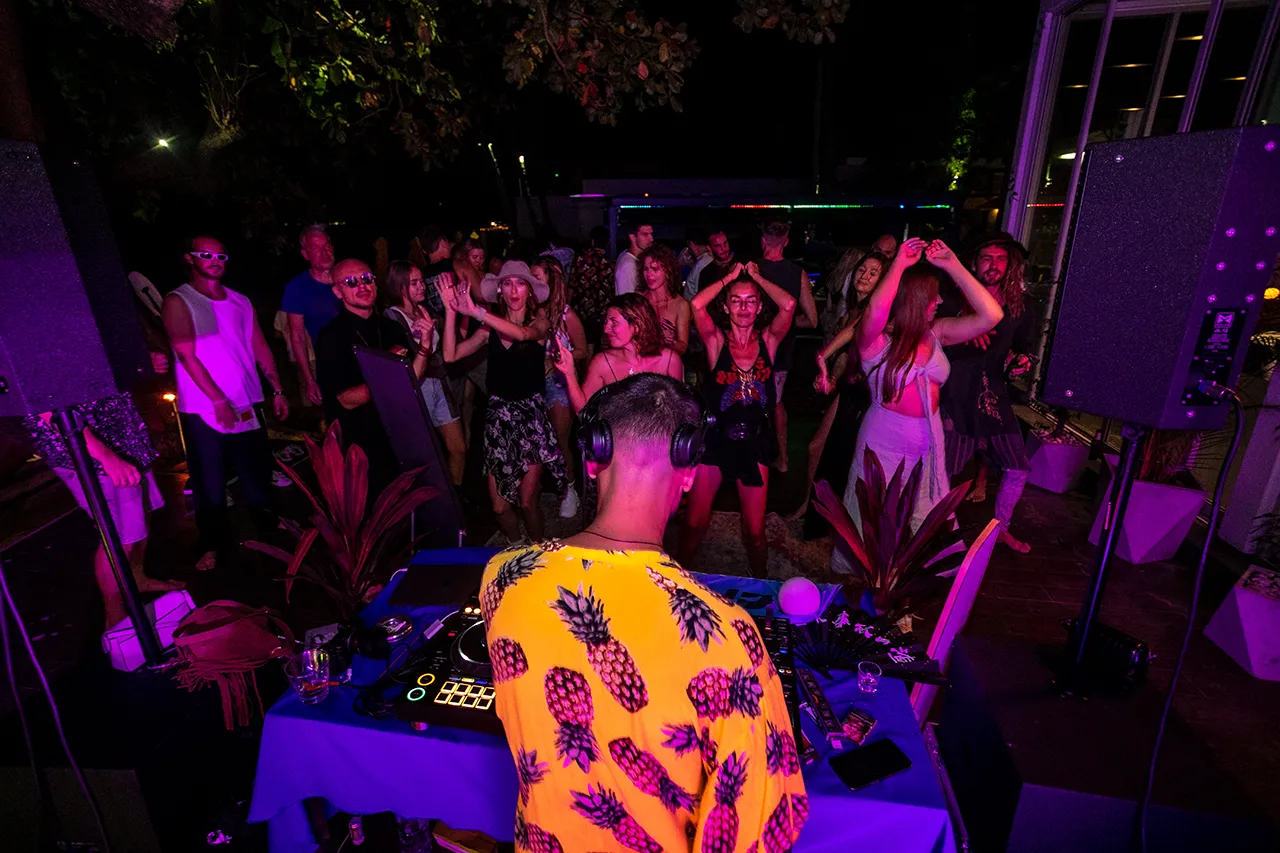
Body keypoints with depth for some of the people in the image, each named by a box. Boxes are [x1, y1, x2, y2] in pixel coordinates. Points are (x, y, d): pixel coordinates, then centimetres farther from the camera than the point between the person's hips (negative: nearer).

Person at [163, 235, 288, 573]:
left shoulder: (240, 301, 10)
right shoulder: (178, 302, -4)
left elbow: (260, 348, 12)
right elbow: (186, 354, -12)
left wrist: (277, 390, 6)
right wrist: (219, 401, -18)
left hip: (246, 404, 4)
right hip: (202, 409, -4)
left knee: (258, 472, 11)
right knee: (210, 481, 5)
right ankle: (213, 544, 21)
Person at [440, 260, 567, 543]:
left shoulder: (539, 322, 2)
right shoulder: (490, 328, 7)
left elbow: (523, 334, -23)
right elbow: (451, 354, -5)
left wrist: (476, 312, -28)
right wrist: (451, 311, -12)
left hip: (531, 413, -2)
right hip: (498, 413, 2)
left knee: (527, 501, -6)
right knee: (499, 504, 2)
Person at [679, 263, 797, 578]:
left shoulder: (768, 340, 1)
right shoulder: (717, 340, -3)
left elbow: (789, 304, -16)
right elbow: (697, 304, -20)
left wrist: (757, 277, -1)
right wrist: (730, 277, -5)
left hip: (755, 442, 1)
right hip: (715, 438, -1)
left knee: (755, 530, 9)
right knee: (695, 522, 6)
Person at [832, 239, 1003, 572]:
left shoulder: (937, 333, 3)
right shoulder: (877, 339, -14)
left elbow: (990, 315, -4)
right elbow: (876, 309, -36)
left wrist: (953, 266, -5)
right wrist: (899, 263, -24)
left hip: (929, 441, 5)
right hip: (884, 441, -5)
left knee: (927, 524, 16)